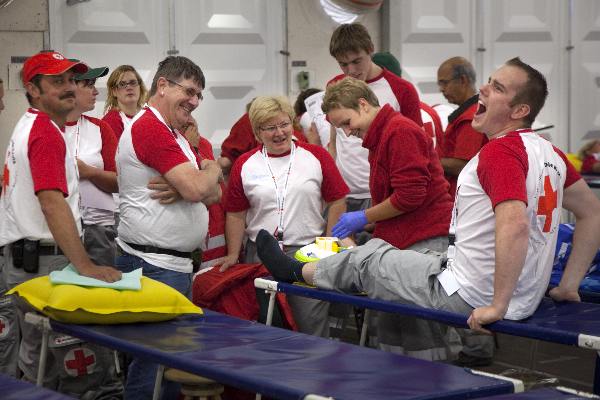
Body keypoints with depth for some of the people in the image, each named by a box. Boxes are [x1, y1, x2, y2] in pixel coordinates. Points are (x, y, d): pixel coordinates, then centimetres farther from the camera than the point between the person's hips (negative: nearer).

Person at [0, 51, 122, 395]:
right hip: (43, 261, -10)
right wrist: (86, 267, -31)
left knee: (35, 356, 13)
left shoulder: (28, 127, 18)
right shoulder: (47, 132, -14)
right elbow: (52, 203, -25)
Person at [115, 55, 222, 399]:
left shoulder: (176, 135, 20)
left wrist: (181, 187, -11)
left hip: (176, 263, 10)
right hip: (154, 264, -10)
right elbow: (197, 188, -23)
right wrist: (212, 169, 1)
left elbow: (214, 193, 11)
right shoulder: (150, 126, -14)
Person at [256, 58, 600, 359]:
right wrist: (569, 285, 14)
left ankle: (295, 270, 42)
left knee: (366, 259, 16)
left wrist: (496, 306, -31)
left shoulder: (500, 151, -23)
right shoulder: (549, 153, 4)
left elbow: (515, 226, -37)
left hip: (465, 300, -8)